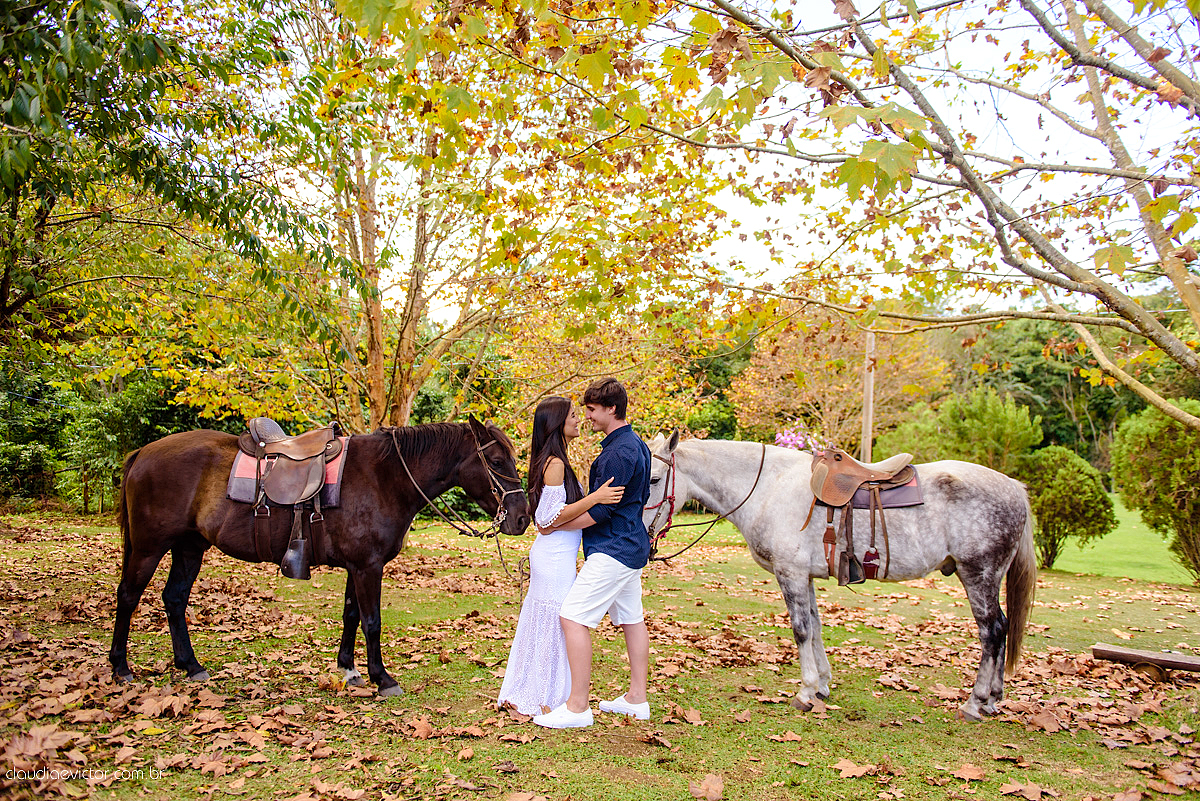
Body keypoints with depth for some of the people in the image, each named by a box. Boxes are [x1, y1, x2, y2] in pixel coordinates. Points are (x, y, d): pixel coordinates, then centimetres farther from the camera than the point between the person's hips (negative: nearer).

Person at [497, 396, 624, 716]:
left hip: (551, 554, 10)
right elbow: (553, 517, -20)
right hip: (556, 556, -10)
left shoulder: (554, 462, 13)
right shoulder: (555, 464, -18)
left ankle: (521, 694, 27)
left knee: (542, 623, 17)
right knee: (554, 624, 0)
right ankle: (540, 701, 11)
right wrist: (596, 497, -26)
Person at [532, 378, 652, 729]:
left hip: (611, 550, -11)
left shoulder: (617, 453, -20)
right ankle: (637, 698, 25)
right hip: (632, 546, 11)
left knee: (573, 617, -10)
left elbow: (599, 511, -21)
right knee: (632, 619, 15)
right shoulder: (637, 445, 12)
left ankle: (577, 706, -7)